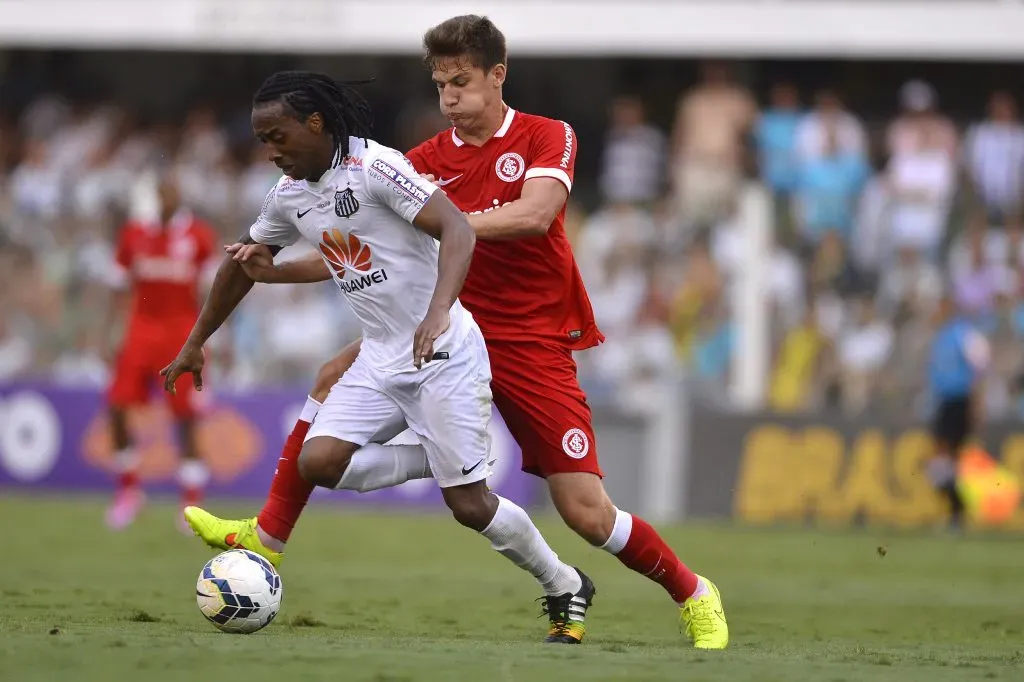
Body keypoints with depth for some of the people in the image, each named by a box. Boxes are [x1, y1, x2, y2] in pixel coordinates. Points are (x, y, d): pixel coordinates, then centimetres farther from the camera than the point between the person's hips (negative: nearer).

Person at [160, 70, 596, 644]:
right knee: (318, 462, -13)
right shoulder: (290, 196, 7)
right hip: (380, 357, 7)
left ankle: (566, 589, 16)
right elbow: (242, 266, 23)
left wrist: (438, 314, -41)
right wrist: (195, 343, 27)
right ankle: (436, 457, 10)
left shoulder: (375, 167, -18)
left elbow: (458, 230, -27)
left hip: (443, 353, -7)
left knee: (468, 504, -7)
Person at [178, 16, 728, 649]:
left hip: (534, 344, -5)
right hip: (455, 329, 5)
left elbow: (533, 215, -26)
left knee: (587, 513, -11)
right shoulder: (427, 161, 4)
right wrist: (276, 267, -14)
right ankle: (268, 536, -1)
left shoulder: (548, 138, -6)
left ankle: (695, 594, 13)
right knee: (337, 375, -8)